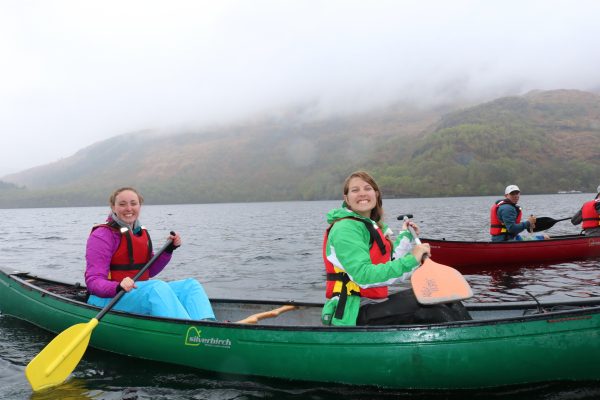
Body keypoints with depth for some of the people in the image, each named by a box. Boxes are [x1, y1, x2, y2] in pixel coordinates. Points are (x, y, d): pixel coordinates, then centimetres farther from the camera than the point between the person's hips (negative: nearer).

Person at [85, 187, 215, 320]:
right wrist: (118, 287, -37)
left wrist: (169, 249, 9)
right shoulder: (102, 235, -9)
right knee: (158, 287, -34)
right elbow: (93, 281, -17)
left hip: (140, 291, 8)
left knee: (190, 285, -11)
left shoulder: (142, 234, 16)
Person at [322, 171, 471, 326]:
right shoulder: (346, 229, -15)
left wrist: (406, 236, 17)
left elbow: (387, 265, 11)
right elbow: (363, 275, -26)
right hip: (353, 314, -9)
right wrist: (411, 260, -26)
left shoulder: (372, 227, 16)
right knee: (430, 311, -17)